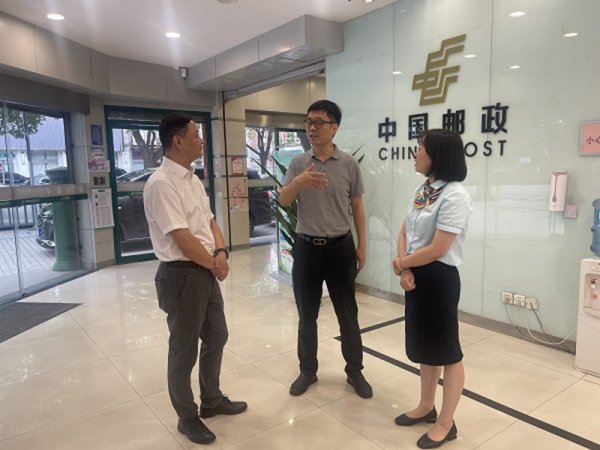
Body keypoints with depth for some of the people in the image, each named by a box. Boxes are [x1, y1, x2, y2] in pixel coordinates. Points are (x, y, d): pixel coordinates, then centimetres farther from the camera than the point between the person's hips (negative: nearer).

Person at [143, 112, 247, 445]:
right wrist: (215, 264, -9)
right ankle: (187, 418, 30)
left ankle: (211, 400, 42)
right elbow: (182, 238, -22)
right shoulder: (162, 183, -19)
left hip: (206, 272, 9)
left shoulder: (193, 179, 10)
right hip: (181, 275, -9)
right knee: (184, 351, 8)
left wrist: (221, 251, -6)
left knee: (216, 338, 21)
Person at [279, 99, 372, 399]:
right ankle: (308, 370, 30)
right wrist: (299, 182, -28)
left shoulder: (349, 164, -1)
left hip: (340, 248, -1)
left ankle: (355, 372, 27)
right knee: (307, 316, 12)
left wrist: (362, 245, 3)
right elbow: (283, 200, -8)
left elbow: (357, 207, 5)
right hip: (306, 248, 1)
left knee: (348, 315, 9)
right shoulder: (298, 164, 1)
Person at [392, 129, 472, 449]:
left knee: (446, 351, 7)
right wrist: (404, 269, -8)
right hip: (415, 276, 9)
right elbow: (404, 233, 8)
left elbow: (436, 249, -22)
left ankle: (445, 423, 25)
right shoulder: (422, 190, 9)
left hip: (439, 279, -8)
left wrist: (400, 264, -7)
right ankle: (426, 407, 39)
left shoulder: (455, 196, -18)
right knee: (423, 345, 20)